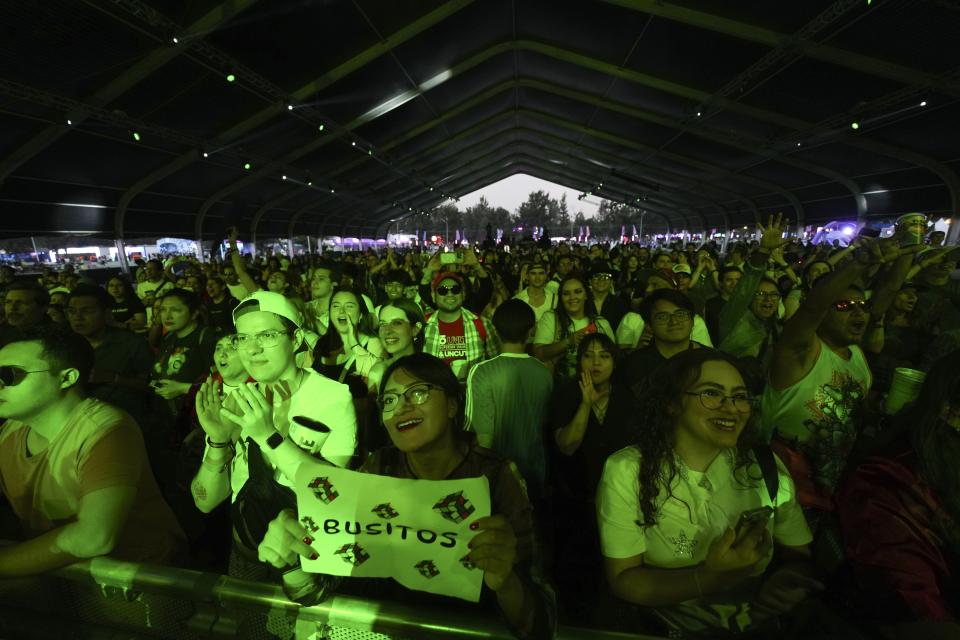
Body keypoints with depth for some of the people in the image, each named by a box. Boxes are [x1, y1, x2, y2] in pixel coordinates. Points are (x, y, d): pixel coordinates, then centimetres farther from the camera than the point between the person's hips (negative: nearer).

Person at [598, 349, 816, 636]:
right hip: (670, 629, -4)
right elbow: (623, 580, -13)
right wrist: (708, 578, -26)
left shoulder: (768, 468, -3)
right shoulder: (626, 471, -16)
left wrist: (789, 581, -17)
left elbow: (798, 556, 5)